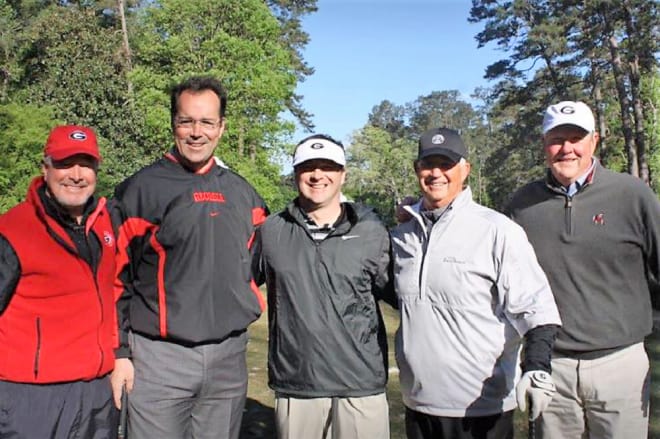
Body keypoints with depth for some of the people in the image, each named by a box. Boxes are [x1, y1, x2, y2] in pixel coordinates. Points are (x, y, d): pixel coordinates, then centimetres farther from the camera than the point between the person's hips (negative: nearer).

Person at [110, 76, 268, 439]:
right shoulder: (140, 190, -4)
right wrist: (119, 352, -5)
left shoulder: (242, 194, 8)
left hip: (229, 356, 4)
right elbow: (116, 279, -3)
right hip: (159, 355, -3)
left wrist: (249, 305, 10)